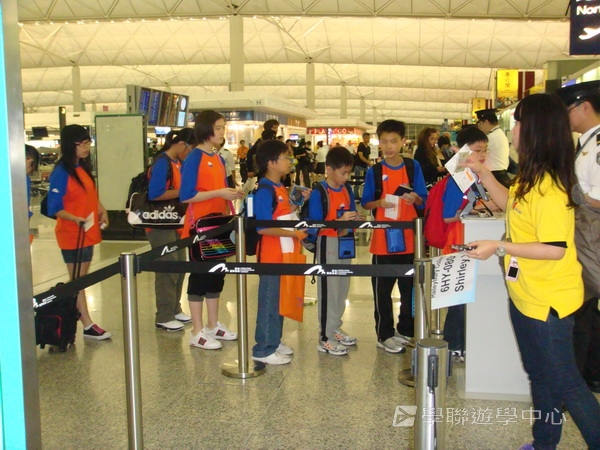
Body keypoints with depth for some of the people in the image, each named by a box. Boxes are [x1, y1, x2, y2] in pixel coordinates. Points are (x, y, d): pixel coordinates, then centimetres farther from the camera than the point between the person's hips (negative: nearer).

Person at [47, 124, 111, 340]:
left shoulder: (84, 167, 7)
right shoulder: (61, 173, -16)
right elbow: (54, 208, -17)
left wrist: (102, 211, 6)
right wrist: (76, 219, -30)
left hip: (88, 232, 8)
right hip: (71, 235, -8)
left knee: (82, 280, 13)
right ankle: (88, 326, 6)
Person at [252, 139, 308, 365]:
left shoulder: (281, 189, 11)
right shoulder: (264, 191, -18)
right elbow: (263, 227, -25)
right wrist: (294, 233, -20)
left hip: (285, 254, 9)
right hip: (271, 255, -9)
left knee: (280, 299, 18)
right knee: (269, 301, 0)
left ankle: (274, 341, 31)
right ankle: (264, 349, 11)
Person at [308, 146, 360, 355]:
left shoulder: (347, 190, 4)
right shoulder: (318, 193, -15)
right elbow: (314, 224, -19)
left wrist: (353, 221, -10)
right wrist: (340, 221, -26)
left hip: (345, 244, 7)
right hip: (327, 245, -7)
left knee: (342, 289, 16)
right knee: (328, 290, -2)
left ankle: (335, 328, 31)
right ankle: (325, 338, 8)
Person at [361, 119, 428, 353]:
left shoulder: (413, 166, 1)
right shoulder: (374, 171, -1)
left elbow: (423, 200, 4)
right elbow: (366, 203, 2)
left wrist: (414, 198, -18)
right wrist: (379, 203, -18)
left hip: (409, 239, 1)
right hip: (382, 240, -1)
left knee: (410, 287, 12)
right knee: (382, 289, 5)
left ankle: (407, 330, 28)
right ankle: (385, 335, 17)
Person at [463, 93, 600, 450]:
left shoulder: (549, 186, -26)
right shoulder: (531, 177, 3)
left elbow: (556, 248, -28)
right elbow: (509, 202, 22)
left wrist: (499, 247, -25)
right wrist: (482, 172, 12)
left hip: (547, 301, -10)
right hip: (525, 296, 10)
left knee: (563, 380, 4)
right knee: (540, 376, 22)